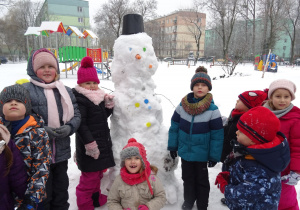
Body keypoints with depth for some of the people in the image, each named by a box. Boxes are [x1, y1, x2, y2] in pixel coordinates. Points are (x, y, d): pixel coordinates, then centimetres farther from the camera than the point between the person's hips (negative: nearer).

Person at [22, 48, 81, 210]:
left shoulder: (65, 91, 8)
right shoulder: (25, 90, -7)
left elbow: (76, 114, 7)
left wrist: (69, 128, -12)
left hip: (62, 152, 4)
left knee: (61, 190, 20)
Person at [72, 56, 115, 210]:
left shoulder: (99, 96, 9)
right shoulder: (80, 99, -18)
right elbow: (80, 125, -22)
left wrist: (109, 105, -1)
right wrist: (90, 144, -22)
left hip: (102, 143, 9)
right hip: (89, 146, -9)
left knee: (98, 174, 24)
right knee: (89, 178, 2)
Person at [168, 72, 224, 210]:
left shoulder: (213, 110, -15)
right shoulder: (182, 106, -7)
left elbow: (217, 135, -11)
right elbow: (174, 127, 1)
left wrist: (214, 156, -9)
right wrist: (172, 146, 4)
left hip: (202, 154, -3)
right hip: (185, 152, 3)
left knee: (201, 180, 17)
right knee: (187, 178, 21)